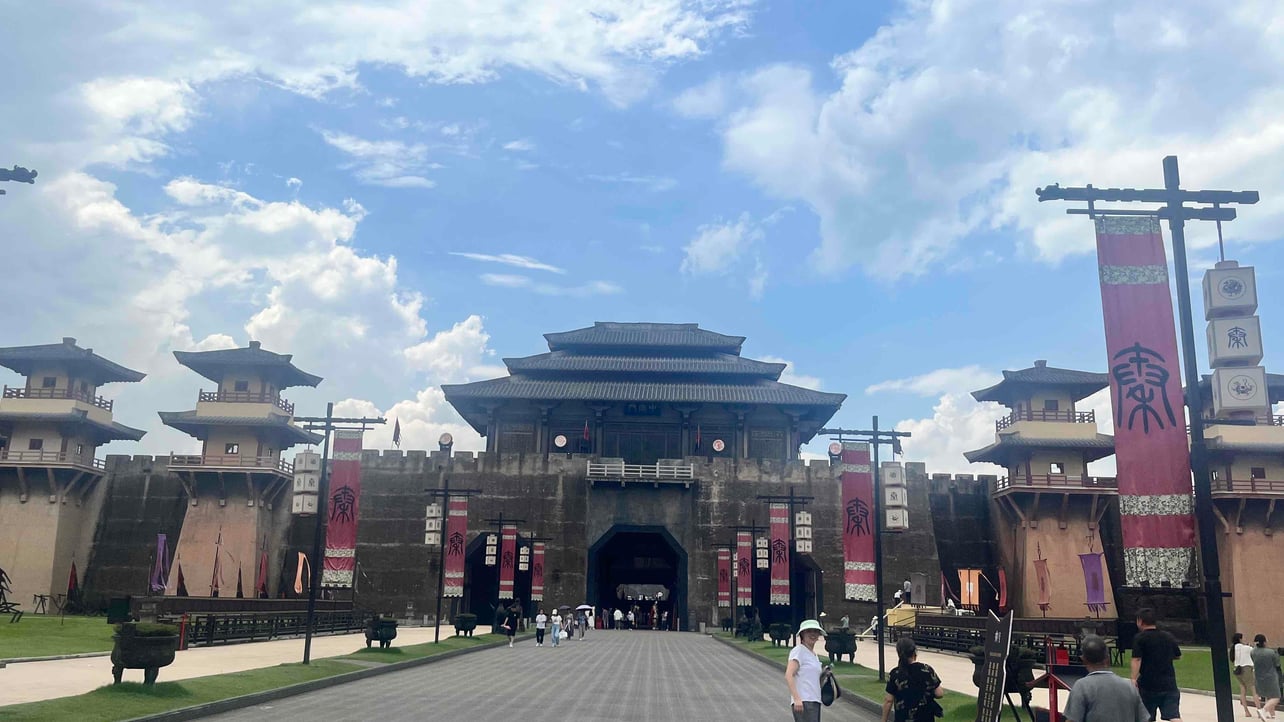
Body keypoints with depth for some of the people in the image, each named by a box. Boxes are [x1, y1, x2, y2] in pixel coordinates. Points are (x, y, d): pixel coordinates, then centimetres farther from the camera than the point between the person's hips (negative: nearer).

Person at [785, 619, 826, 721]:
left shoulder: (814, 654, 21)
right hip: (803, 702, -9)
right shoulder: (798, 650, -6)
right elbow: (788, 676, -16)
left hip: (815, 701, 9)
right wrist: (796, 698, -25)